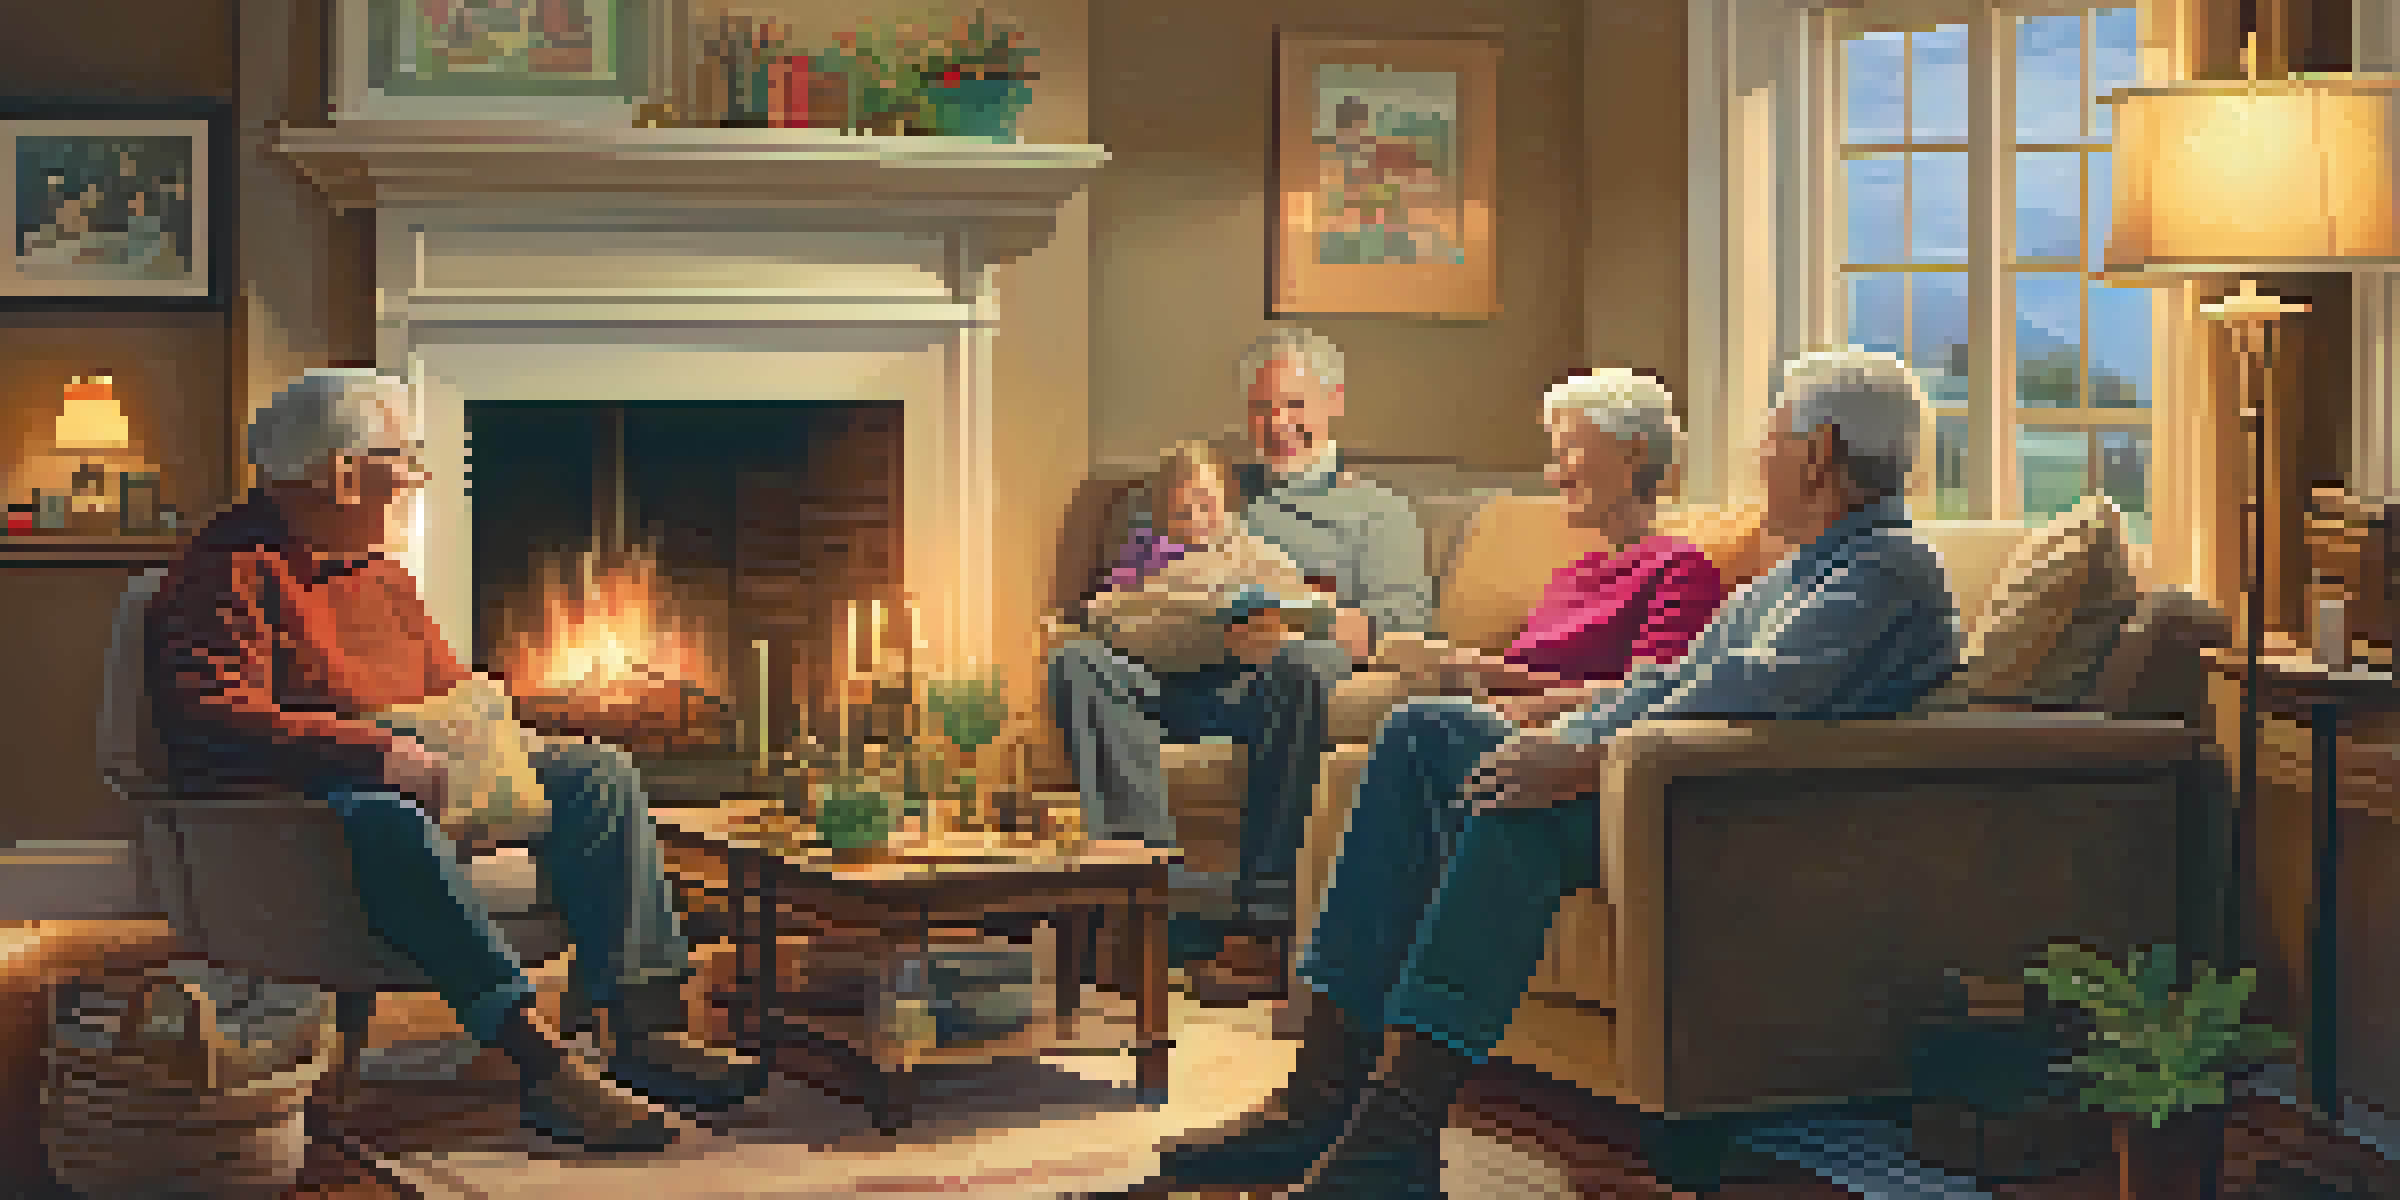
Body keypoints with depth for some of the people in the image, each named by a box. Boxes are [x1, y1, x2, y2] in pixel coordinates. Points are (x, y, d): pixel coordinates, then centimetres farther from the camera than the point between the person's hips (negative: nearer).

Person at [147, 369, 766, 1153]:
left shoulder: (377, 572, 21)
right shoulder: (228, 574, -8)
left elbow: (443, 681, 31)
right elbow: (215, 722, -21)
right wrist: (379, 755, -28)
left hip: (412, 774, 9)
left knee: (601, 774, -6)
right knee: (389, 823, -43)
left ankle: (646, 1023, -20)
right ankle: (541, 1064, -48)